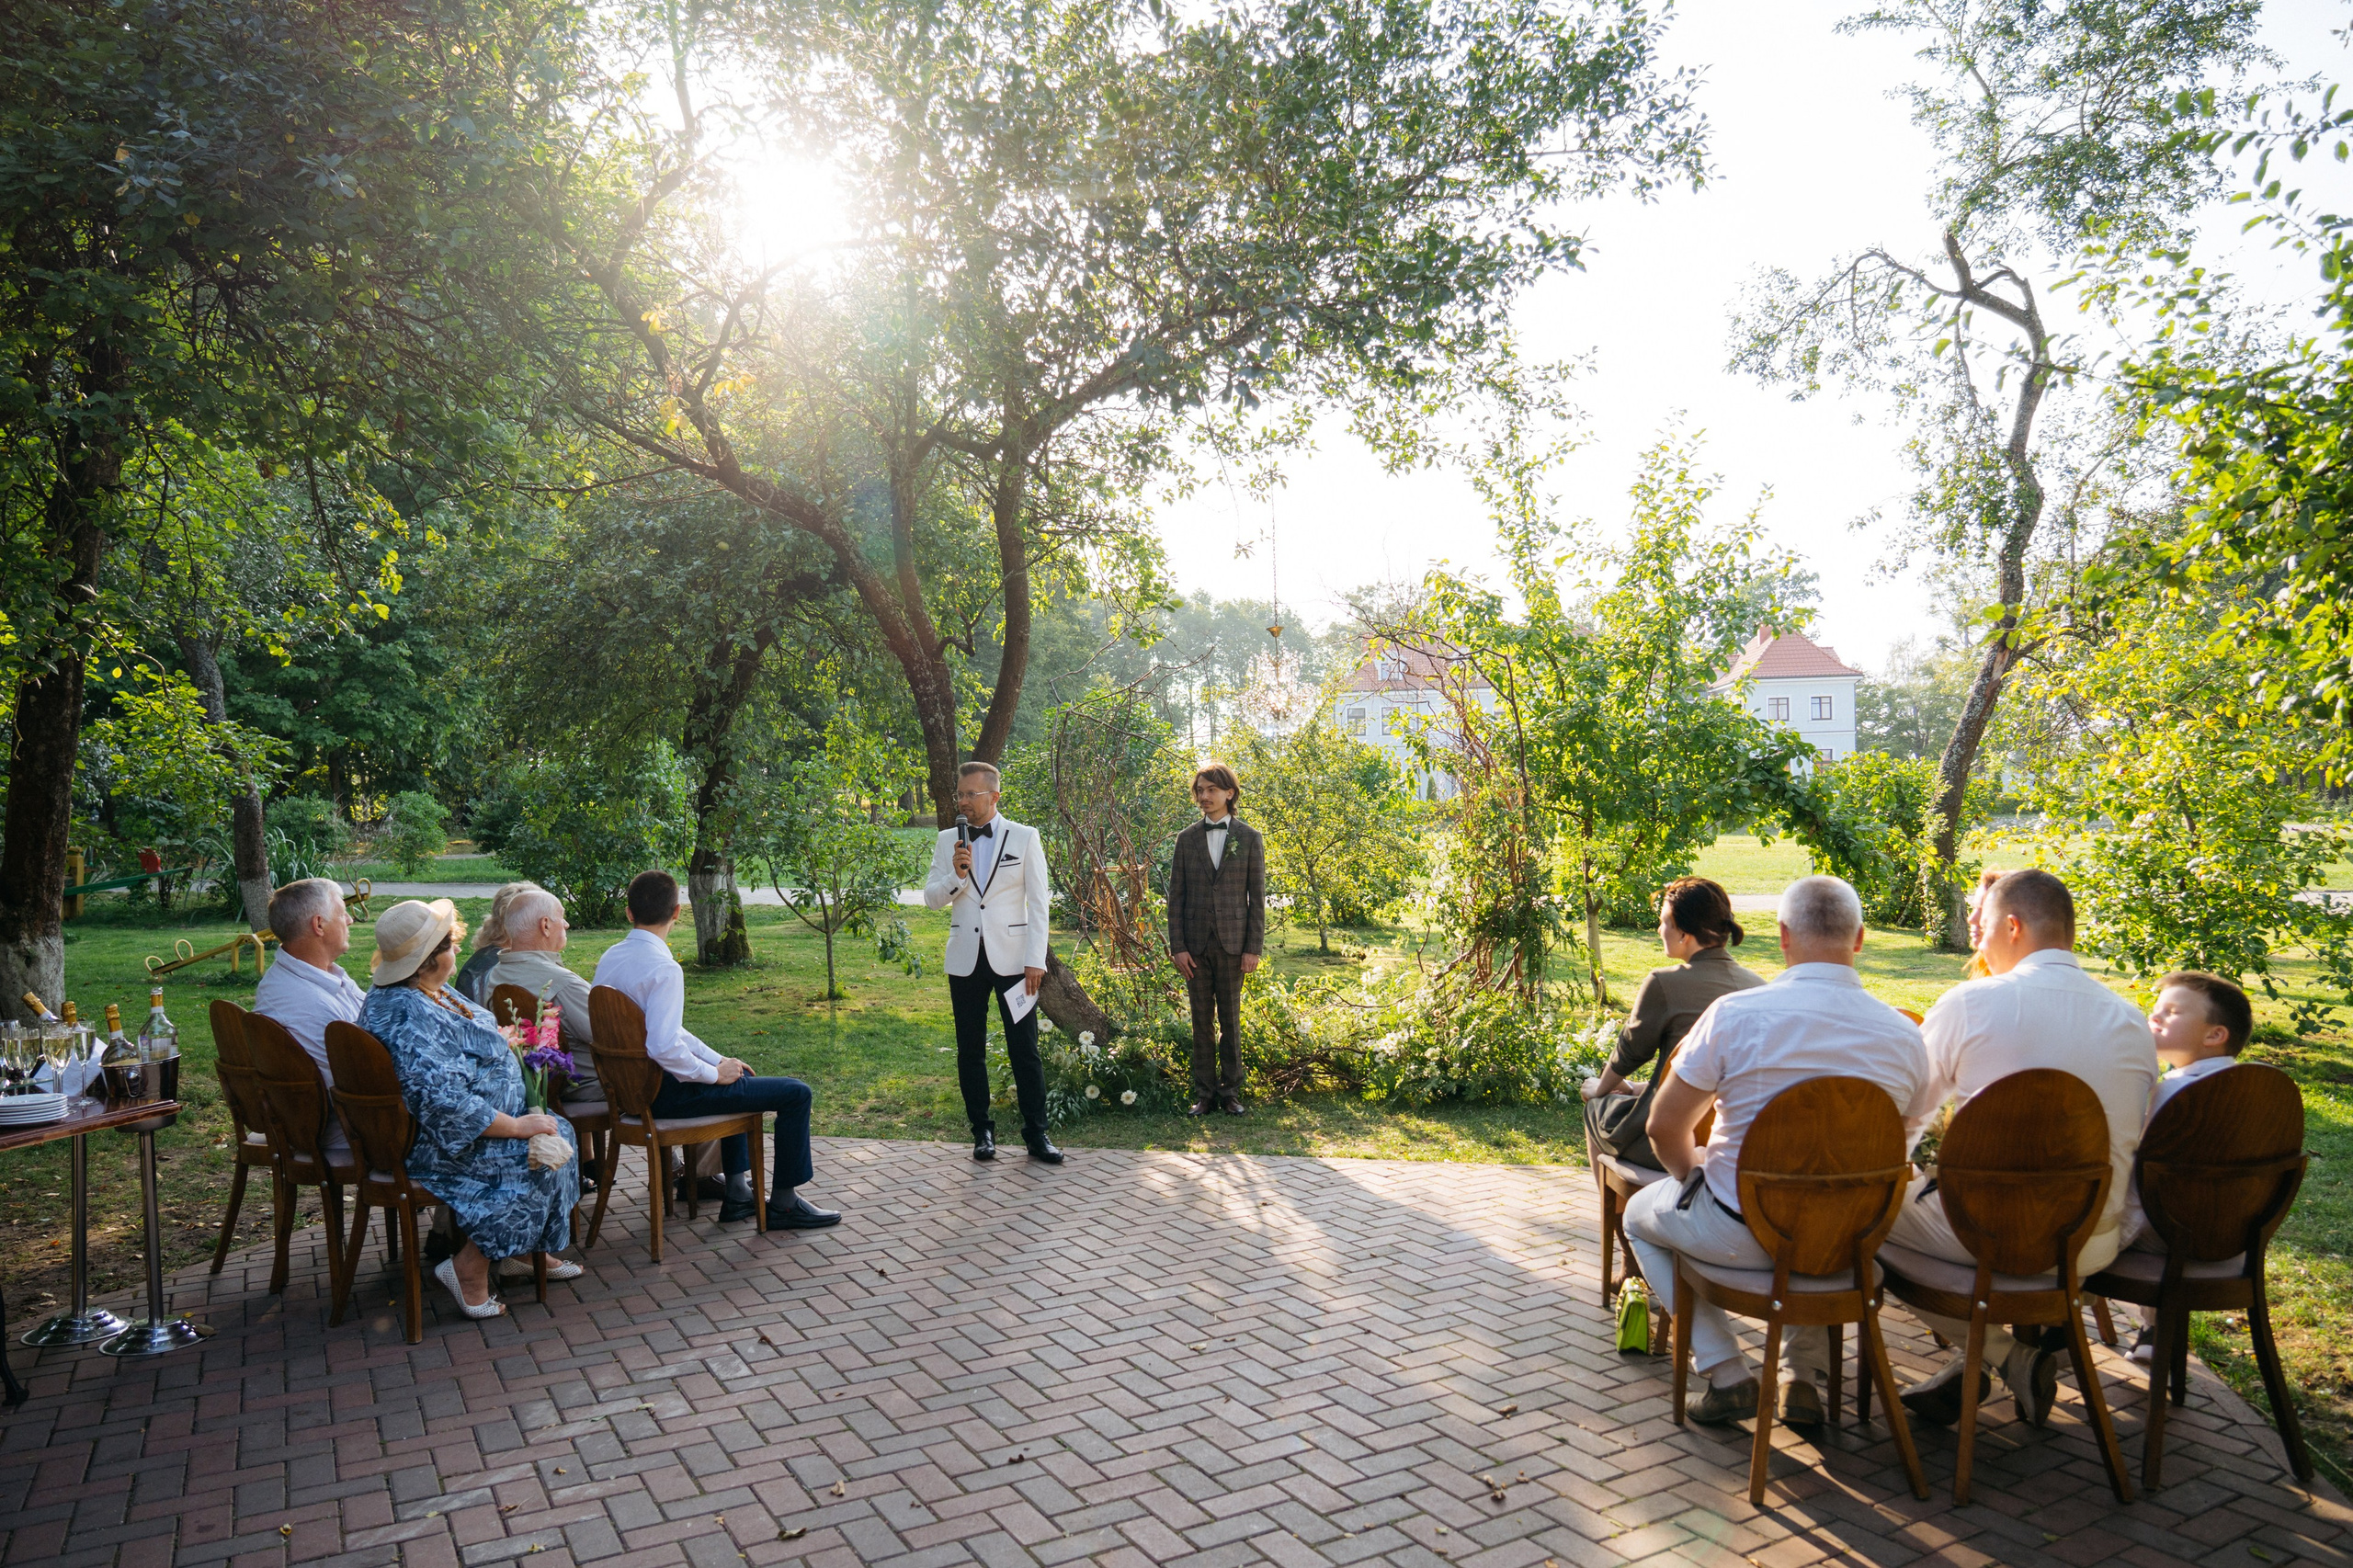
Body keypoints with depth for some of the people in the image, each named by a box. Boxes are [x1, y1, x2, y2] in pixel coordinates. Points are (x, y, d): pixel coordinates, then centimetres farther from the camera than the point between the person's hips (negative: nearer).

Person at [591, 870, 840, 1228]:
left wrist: (718, 1060, 10)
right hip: (667, 1094, -10)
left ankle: (737, 1193, 36)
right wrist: (715, 1073, -15)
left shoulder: (610, 958, 5)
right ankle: (784, 1204, 8)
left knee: (739, 1076, 34)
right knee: (796, 1093, -6)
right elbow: (663, 1046, -32)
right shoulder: (664, 968, -24)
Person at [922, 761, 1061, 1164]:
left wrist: (1035, 960, -8)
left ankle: (1036, 1134, 7)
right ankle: (982, 1131, 19)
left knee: (1025, 1050, -2)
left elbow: (1039, 901, -2)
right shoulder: (948, 841, 8)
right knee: (970, 1050, 8)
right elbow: (932, 898, 5)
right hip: (965, 960, 3)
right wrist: (956, 874, -16)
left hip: (1012, 959, -3)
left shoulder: (1024, 838, 0)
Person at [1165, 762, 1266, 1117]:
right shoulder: (1187, 839, 6)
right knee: (1202, 1021, 6)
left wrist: (1254, 947, -5)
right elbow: (1176, 896, 6)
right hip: (1196, 944, 1)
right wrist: (1177, 946, -2)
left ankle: (1230, 1092, 15)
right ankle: (1204, 1094, 13)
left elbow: (1257, 897, 2)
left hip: (1232, 943, -1)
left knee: (1230, 1021, 6)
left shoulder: (1249, 838, 3)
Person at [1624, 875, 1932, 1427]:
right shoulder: (1903, 1034, -7)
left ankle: (1727, 1374, 14)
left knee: (1641, 1214, 26)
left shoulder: (1735, 1013, -18)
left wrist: (1693, 1175, 11)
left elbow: (1666, 1127, -11)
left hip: (1740, 1235, -4)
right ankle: (1805, 1372, 30)